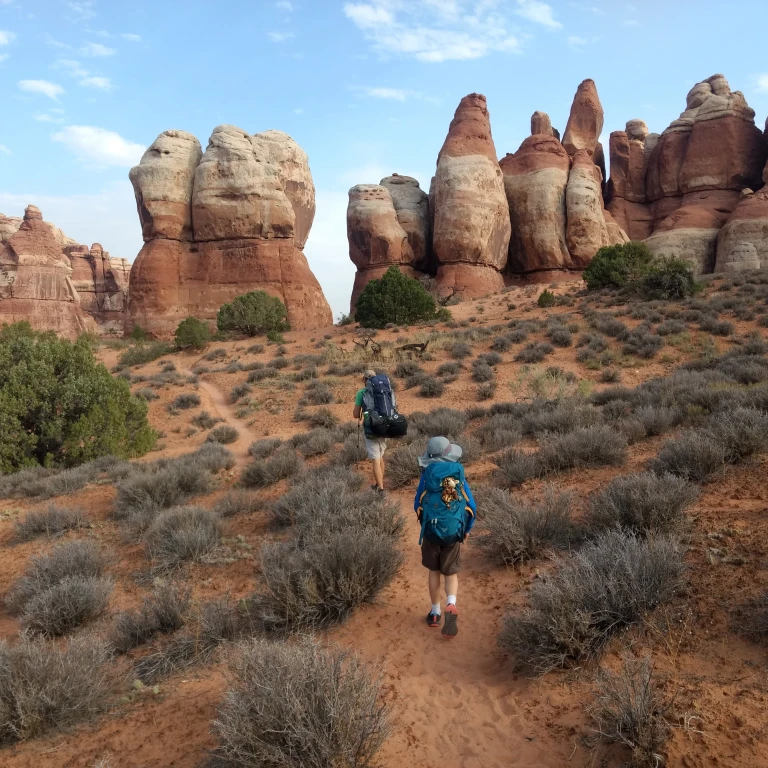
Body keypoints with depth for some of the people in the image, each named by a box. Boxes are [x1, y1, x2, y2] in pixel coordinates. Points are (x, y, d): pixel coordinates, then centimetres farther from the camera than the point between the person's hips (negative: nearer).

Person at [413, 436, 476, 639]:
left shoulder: (427, 475, -6)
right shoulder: (459, 476, -4)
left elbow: (417, 505, 1)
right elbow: (471, 506, -1)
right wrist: (467, 529, 16)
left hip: (431, 531, 0)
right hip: (453, 532, 0)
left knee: (434, 571, 19)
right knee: (450, 573, 13)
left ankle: (435, 613, 25)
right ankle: (451, 605, -12)